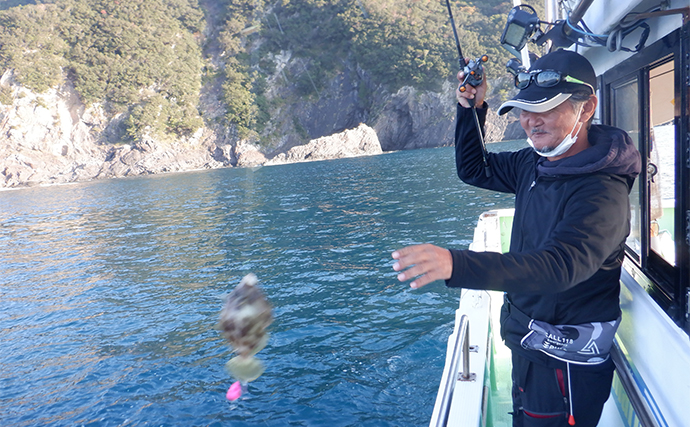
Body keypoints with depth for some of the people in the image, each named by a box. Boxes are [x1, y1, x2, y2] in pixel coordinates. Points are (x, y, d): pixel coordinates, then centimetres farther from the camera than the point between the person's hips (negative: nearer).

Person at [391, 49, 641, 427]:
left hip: (567, 359, -8)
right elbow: (473, 170, 14)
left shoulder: (603, 193, -28)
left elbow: (559, 266, -42)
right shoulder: (535, 162, -1)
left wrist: (456, 264, -55)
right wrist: (471, 109, -2)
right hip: (527, 339, 8)